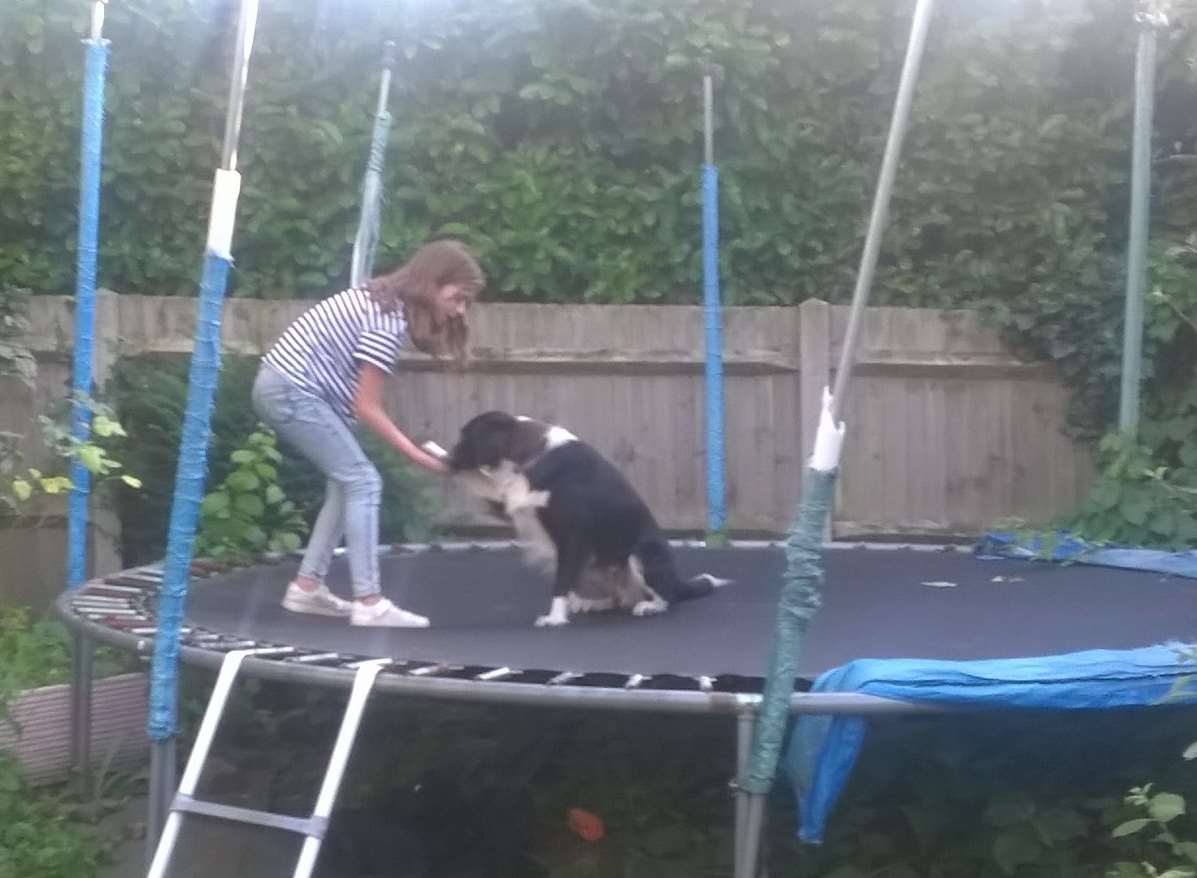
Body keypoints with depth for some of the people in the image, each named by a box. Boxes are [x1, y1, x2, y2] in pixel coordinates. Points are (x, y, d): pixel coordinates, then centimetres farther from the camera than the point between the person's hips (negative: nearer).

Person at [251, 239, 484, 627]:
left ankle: (306, 587, 15)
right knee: (362, 481, -10)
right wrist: (418, 456, -11)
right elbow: (366, 407, -15)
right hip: (293, 391, -10)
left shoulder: (384, 300, 11)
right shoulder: (389, 319, -18)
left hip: (283, 386, 10)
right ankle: (369, 603, -11)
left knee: (347, 483, 12)